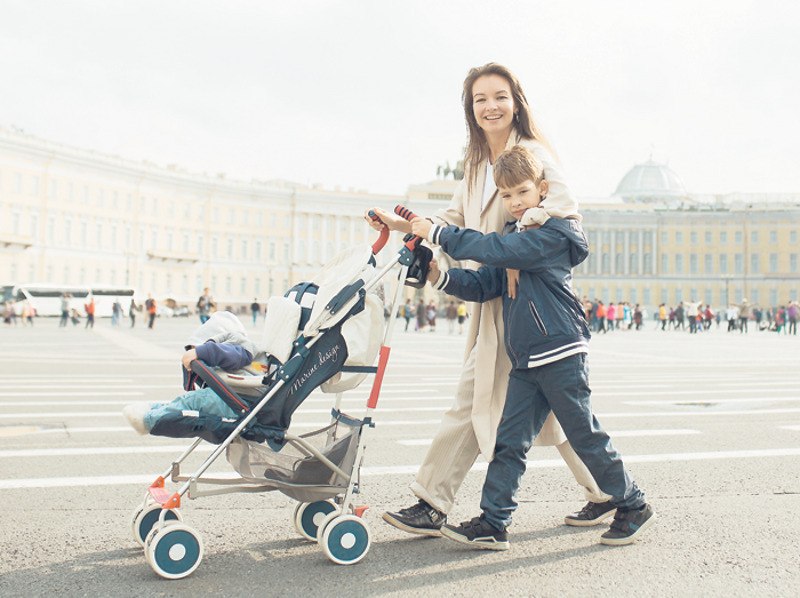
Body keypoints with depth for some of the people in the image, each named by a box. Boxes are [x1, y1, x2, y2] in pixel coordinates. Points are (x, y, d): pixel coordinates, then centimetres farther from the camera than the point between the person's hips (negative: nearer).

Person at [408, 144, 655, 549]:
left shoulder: (552, 233, -12)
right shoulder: (517, 236, 17)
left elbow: (495, 249, -23)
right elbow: (484, 285, 14)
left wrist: (437, 233, -19)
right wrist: (442, 277, -2)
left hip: (561, 354, -8)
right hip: (525, 361, 8)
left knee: (586, 437, 3)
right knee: (509, 440, 4)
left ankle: (634, 507, 20)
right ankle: (492, 524, 7)